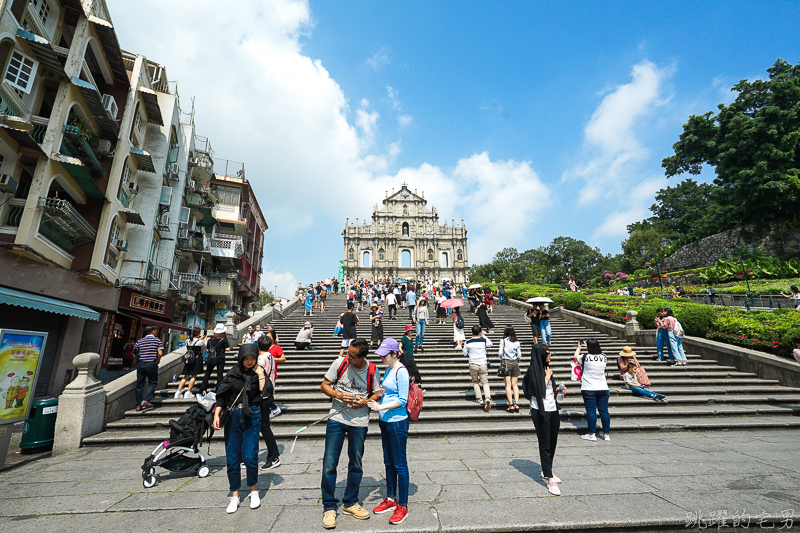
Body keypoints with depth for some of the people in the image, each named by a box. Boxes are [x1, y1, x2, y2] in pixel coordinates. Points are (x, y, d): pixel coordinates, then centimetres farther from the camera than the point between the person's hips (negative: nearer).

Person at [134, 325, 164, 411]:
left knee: (139, 385, 11)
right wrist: (158, 360, 8)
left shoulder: (140, 341, 10)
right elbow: (160, 353, -9)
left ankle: (138, 405, 15)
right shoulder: (157, 340, -1)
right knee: (153, 383, 8)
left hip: (140, 364, 4)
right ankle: (145, 400, -7)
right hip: (151, 364, -4)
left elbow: (135, 352, 10)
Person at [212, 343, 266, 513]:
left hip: (252, 418, -2)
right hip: (232, 417, 2)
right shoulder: (232, 373, 4)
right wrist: (217, 414, -6)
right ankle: (235, 496, 23)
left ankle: (254, 491, 19)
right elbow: (221, 395, 5)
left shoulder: (259, 373, 1)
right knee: (232, 457, 6)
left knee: (250, 456, -6)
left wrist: (261, 375, -13)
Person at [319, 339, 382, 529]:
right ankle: (329, 507, 21)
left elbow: (377, 393, 5)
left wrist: (365, 401, -15)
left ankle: (350, 503, 35)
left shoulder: (373, 370, -8)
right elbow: (324, 385, -1)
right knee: (329, 464, 1)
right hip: (337, 419, 0)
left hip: (359, 422, 1)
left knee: (356, 464, 14)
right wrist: (339, 395, -18)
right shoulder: (340, 363, -10)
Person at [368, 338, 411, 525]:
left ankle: (403, 506, 19)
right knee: (388, 462, 20)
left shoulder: (401, 371, -19)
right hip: (385, 421, 9)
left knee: (399, 464, 4)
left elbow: (402, 400, -20)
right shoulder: (388, 369, 8)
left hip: (397, 422, -9)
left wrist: (380, 407, -23)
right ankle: (390, 499, 36)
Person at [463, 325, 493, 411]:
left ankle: (479, 398, 17)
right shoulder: (484, 341, -2)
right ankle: (488, 398, -15)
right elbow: (490, 344, 21)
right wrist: (484, 336, 24)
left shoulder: (467, 342, -3)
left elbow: (465, 354, 6)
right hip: (483, 364, 0)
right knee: (485, 382, 4)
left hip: (473, 364, 0)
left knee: (475, 381, 17)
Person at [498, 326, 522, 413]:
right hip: (515, 363, 3)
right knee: (514, 384, 9)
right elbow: (519, 355, 3)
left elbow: (500, 353, -7)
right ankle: (516, 404, 6)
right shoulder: (517, 342, 4)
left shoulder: (503, 341, -5)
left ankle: (511, 405, -2)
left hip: (506, 362, -3)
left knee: (508, 385, 0)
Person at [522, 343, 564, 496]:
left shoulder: (546, 367, 11)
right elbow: (539, 392, -20)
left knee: (552, 443, 15)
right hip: (540, 412, -8)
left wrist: (558, 389, 5)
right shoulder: (533, 370, -15)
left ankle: (546, 471, 32)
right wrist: (547, 377, -15)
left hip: (553, 410, 8)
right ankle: (550, 480, 8)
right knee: (545, 445, 0)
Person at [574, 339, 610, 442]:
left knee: (591, 411, 1)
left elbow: (575, 357, 10)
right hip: (603, 388, 4)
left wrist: (579, 347, 26)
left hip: (589, 389, -4)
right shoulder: (603, 357, 1)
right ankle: (607, 434, 17)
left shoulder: (586, 357, -11)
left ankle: (591, 434, 6)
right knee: (604, 411, 10)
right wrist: (587, 346, 35)